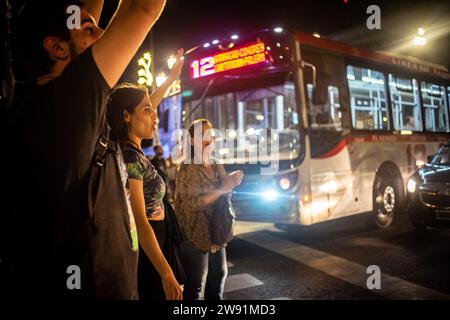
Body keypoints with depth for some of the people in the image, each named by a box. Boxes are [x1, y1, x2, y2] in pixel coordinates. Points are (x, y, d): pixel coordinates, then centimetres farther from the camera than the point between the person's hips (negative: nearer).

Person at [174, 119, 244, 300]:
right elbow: (193, 203, -21)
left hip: (215, 231, 8)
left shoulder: (217, 166, 9)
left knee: (219, 273, 17)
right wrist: (222, 189, -23)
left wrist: (232, 182, 0)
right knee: (195, 283, 1)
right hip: (195, 234, -7)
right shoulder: (188, 168, -13)